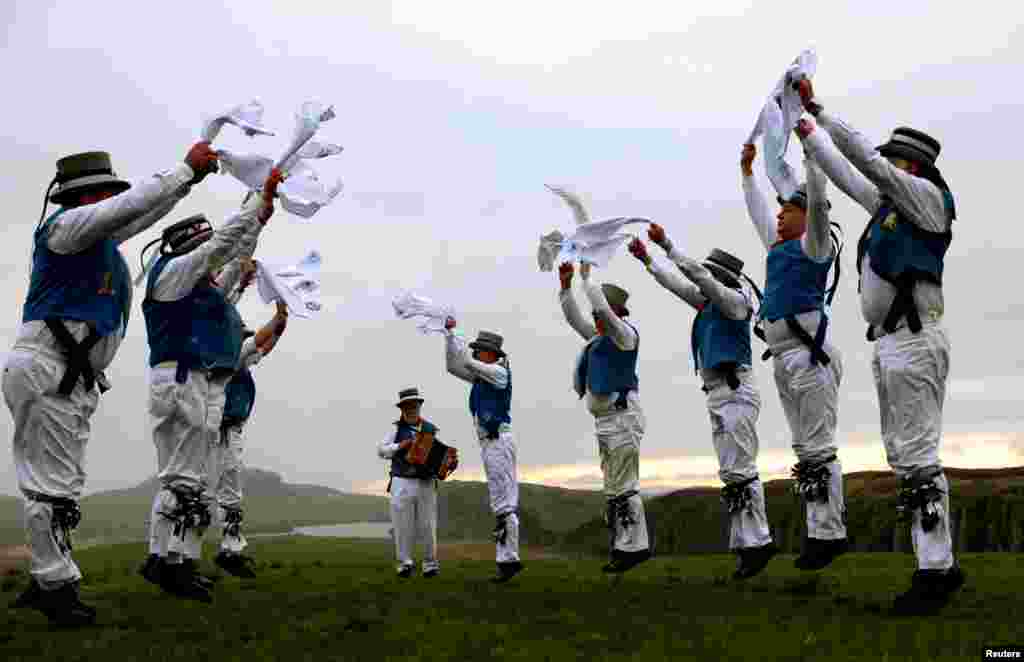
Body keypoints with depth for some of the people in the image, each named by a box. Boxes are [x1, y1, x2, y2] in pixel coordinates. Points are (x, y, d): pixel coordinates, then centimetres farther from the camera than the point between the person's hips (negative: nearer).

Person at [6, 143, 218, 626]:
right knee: (53, 484, -7)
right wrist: (185, 169, -7)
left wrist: (191, 175, 27)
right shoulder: (66, 223, -7)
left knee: (61, 484, 12)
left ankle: (49, 583, 18)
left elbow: (143, 215, 30)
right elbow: (130, 205, -17)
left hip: (73, 381, 10)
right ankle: (56, 586, -2)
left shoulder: (96, 235, 20)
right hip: (46, 372, -10)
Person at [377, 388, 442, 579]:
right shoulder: (397, 428, 4)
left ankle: (430, 565, 11)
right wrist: (399, 446, -15)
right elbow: (381, 450, -1)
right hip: (402, 484, -1)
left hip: (425, 484, 1)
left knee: (428, 526, 1)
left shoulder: (431, 429, 9)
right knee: (403, 526, -2)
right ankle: (405, 564, 7)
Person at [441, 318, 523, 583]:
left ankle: (509, 559, -11)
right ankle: (508, 559, 9)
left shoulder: (499, 371, -7)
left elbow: (467, 363, -14)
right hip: (490, 443, 9)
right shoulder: (481, 376, 18)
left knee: (503, 503, -11)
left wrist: (457, 340, 2)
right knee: (503, 504, 7)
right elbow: (453, 367, 19)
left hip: (498, 442, -9)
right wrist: (448, 333, 13)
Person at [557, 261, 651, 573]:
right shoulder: (600, 336, 19)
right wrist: (566, 285, 12)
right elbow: (573, 318, 22)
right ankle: (626, 546, 12)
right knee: (616, 487, 9)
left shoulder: (625, 333, -7)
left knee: (621, 487, -10)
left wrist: (587, 278, -11)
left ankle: (633, 547, -6)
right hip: (606, 421, 10)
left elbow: (602, 309, -22)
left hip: (622, 418, -10)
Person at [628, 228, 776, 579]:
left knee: (739, 471, -13)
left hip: (736, 392, -9)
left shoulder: (735, 300, -4)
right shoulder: (709, 303, 19)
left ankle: (756, 542, -11)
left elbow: (699, 276, -14)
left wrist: (666, 244, -13)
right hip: (718, 394, 9)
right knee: (733, 473, 6)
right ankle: (747, 544, 6)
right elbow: (678, 285, 27)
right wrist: (647, 259, 27)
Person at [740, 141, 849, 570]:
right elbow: (756, 211, 33)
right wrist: (747, 170, 36)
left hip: (808, 354, -9)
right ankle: (823, 530, 11)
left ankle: (828, 534, -7)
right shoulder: (779, 246, 20)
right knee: (805, 450, 7)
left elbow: (817, 200, -15)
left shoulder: (815, 245, -1)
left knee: (818, 449, -9)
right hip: (783, 358, 9)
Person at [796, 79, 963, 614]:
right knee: (903, 456, 10)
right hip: (889, 343, 10)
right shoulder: (890, 204, 20)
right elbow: (845, 174, 27)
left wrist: (817, 112, -7)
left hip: (914, 339, -10)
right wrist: (805, 131, 24)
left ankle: (934, 572, -8)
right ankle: (941, 563, 16)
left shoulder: (926, 195, -3)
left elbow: (866, 159, -11)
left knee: (918, 458, -11)